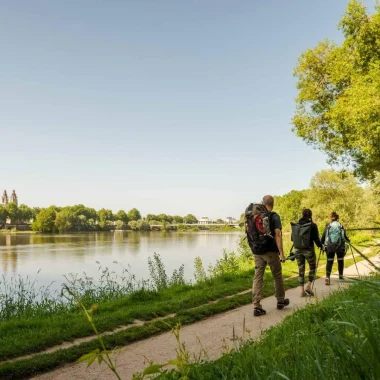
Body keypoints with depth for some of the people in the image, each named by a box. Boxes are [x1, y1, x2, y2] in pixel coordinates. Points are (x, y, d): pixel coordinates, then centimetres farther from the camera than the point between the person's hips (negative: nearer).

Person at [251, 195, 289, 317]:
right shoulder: (274, 216, -8)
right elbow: (277, 235, -16)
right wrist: (281, 253, -16)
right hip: (271, 251, -4)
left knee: (258, 278, 2)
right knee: (277, 276, 15)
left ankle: (256, 306, -3)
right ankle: (280, 301, 30)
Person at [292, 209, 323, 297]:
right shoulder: (313, 225, -9)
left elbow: (292, 238, 6)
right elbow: (316, 238, -8)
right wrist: (320, 246, 11)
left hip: (298, 249, 3)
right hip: (308, 249, -3)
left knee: (301, 269, 11)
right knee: (313, 267, 17)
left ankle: (302, 290, 11)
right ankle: (308, 286, 6)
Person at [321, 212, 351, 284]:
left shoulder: (328, 226, -1)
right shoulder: (341, 226, -1)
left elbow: (323, 237, -3)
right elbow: (345, 237, -3)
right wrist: (348, 240, 19)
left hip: (329, 247, 0)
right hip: (340, 246, 0)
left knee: (329, 261, 2)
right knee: (340, 260, 19)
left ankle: (327, 277, -16)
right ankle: (341, 276, 33)